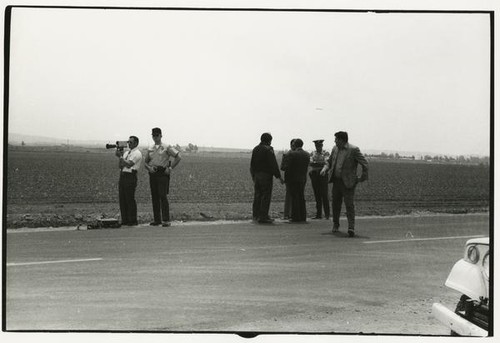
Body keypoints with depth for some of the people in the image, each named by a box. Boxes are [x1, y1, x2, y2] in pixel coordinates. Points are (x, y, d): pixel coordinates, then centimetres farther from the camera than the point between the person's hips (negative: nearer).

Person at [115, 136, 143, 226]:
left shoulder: (137, 153, -6)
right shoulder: (126, 152, 19)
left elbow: (128, 164, -17)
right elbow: (120, 166, 14)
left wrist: (120, 156, -12)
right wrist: (120, 156, 0)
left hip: (130, 176, -8)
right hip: (122, 175, 8)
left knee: (130, 199, -6)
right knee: (122, 199, 7)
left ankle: (133, 220, 1)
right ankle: (124, 220, 14)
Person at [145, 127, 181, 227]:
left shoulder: (166, 147, 1)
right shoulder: (150, 149, 15)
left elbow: (178, 157, -2)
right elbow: (146, 162, 20)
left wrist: (170, 168, -7)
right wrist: (149, 168, -3)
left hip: (163, 174, -5)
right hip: (153, 174, 5)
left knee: (163, 196, -12)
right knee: (154, 197, 5)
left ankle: (166, 220, -11)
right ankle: (157, 219, 10)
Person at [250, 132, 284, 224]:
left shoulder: (255, 149, 12)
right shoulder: (268, 149, -11)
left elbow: (252, 164, 16)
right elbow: (273, 164, -15)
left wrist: (253, 176, 23)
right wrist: (279, 176, -9)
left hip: (256, 175, 7)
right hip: (266, 175, -7)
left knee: (257, 196, 12)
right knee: (266, 196, -4)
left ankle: (256, 215, 15)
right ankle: (263, 217, -6)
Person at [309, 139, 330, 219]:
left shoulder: (326, 153, 1)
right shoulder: (312, 153, 12)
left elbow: (326, 163, -13)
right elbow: (310, 163, -3)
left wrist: (315, 163, -15)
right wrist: (320, 163, -15)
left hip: (323, 175, -4)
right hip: (314, 175, 4)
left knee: (324, 195, -8)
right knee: (317, 195, 4)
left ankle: (327, 214, -2)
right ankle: (318, 214, 8)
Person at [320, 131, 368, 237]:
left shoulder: (353, 150, -12)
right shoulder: (335, 149, 9)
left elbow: (365, 163, -10)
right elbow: (330, 161, 21)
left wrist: (363, 178, -7)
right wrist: (325, 168, 1)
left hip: (347, 182, -6)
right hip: (336, 181, 6)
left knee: (349, 204, -10)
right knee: (335, 204, 13)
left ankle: (351, 227, -10)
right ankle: (335, 224, 29)